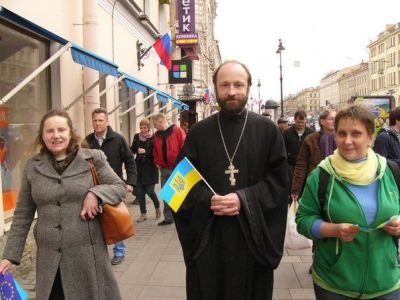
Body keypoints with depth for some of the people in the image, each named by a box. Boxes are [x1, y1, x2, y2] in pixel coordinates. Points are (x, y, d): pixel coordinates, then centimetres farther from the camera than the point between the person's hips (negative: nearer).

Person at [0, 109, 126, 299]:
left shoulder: (92, 159, -2)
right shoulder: (32, 167, 5)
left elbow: (120, 187, 2)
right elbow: (22, 216, 9)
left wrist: (96, 193, -17)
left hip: (87, 253, -1)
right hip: (49, 258, 2)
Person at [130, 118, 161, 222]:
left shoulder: (153, 138, -7)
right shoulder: (137, 137, 7)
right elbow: (132, 149, 10)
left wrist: (145, 151, -19)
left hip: (150, 168, -4)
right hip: (139, 167, 4)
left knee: (149, 190, -5)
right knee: (139, 191, 4)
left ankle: (157, 207, 25)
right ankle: (143, 214, 17)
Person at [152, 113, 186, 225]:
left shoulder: (177, 130, -7)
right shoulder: (156, 135, 11)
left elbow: (184, 147, -11)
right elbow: (155, 151, 17)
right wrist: (157, 163, 6)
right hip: (164, 169, 6)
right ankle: (168, 217, 19)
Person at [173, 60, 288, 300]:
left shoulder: (267, 130, 0)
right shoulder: (199, 132, 3)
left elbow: (279, 179, -4)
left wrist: (244, 199, -17)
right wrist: (207, 200, -17)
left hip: (253, 234, 0)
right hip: (207, 234, 1)